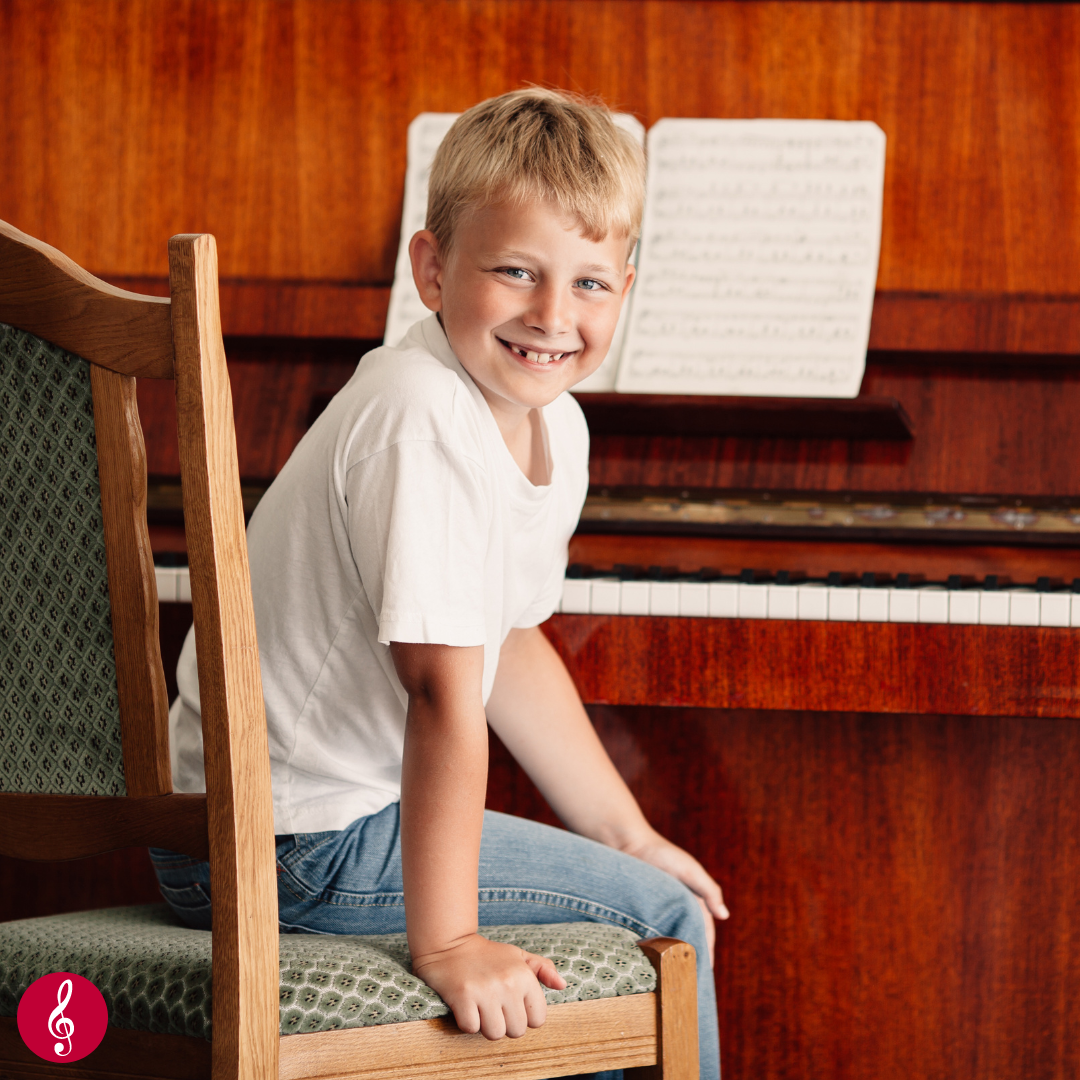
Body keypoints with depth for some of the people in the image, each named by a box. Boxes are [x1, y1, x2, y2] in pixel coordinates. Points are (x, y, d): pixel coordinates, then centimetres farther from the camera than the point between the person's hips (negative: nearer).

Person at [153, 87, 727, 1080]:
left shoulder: (555, 428, 5)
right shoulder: (424, 424, -25)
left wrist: (625, 833, 24)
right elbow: (444, 697, -28)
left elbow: (513, 648, 18)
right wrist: (446, 941, -29)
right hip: (299, 844, -10)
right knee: (667, 921, -10)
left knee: (658, 887, 24)